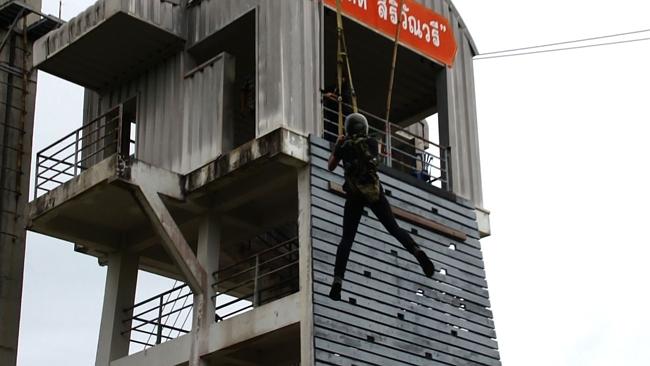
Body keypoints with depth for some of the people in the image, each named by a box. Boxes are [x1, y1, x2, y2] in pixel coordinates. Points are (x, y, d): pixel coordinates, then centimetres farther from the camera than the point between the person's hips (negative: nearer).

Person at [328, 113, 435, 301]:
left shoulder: (344, 146, 5)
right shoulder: (372, 142, 9)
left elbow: (330, 167, 19)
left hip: (354, 194, -1)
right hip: (374, 191, 1)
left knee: (347, 238, 0)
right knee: (394, 228, 8)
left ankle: (338, 280, -15)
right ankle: (417, 252, -19)